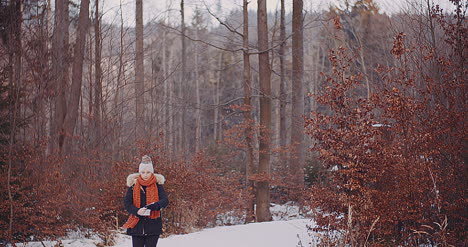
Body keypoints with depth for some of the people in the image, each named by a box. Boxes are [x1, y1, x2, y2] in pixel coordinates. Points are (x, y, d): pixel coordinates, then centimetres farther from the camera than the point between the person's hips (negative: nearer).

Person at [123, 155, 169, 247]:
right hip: (137, 225, 1)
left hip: (153, 225, -1)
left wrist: (154, 206, -29)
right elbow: (126, 202, -1)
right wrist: (137, 211, -20)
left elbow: (165, 200, -8)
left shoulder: (157, 184, 2)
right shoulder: (134, 184, 3)